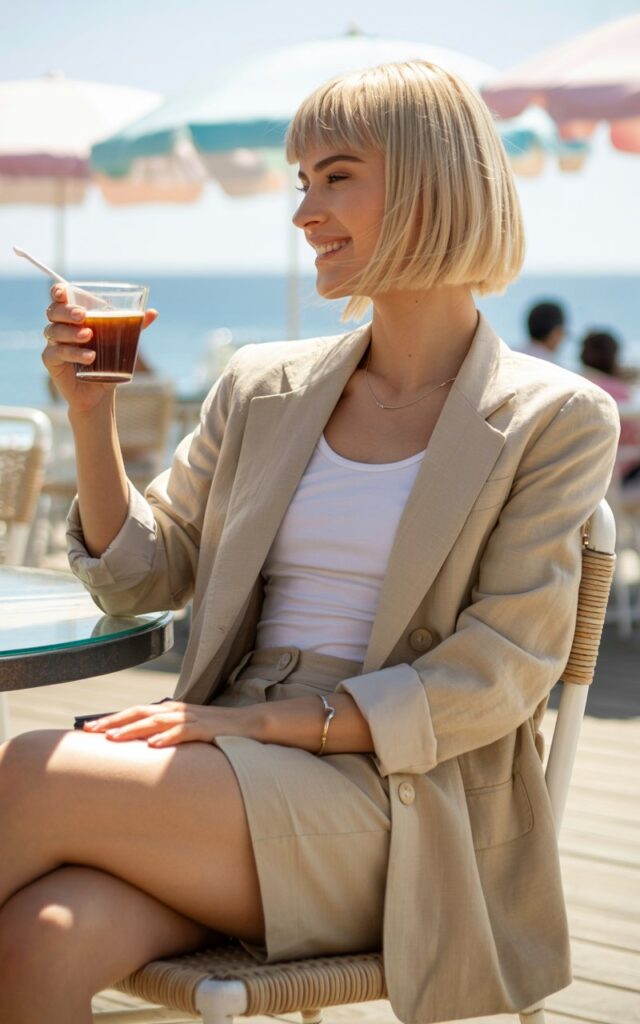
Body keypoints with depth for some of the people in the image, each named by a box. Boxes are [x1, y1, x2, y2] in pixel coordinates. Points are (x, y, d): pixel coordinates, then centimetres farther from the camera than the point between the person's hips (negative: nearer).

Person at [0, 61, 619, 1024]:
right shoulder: (263, 387, 15)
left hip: (392, 810, -4)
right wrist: (91, 409, 4)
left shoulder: (554, 421, 1)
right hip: (235, 786, 4)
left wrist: (262, 720, -15)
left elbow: (495, 679, -7)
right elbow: (140, 576, 20)